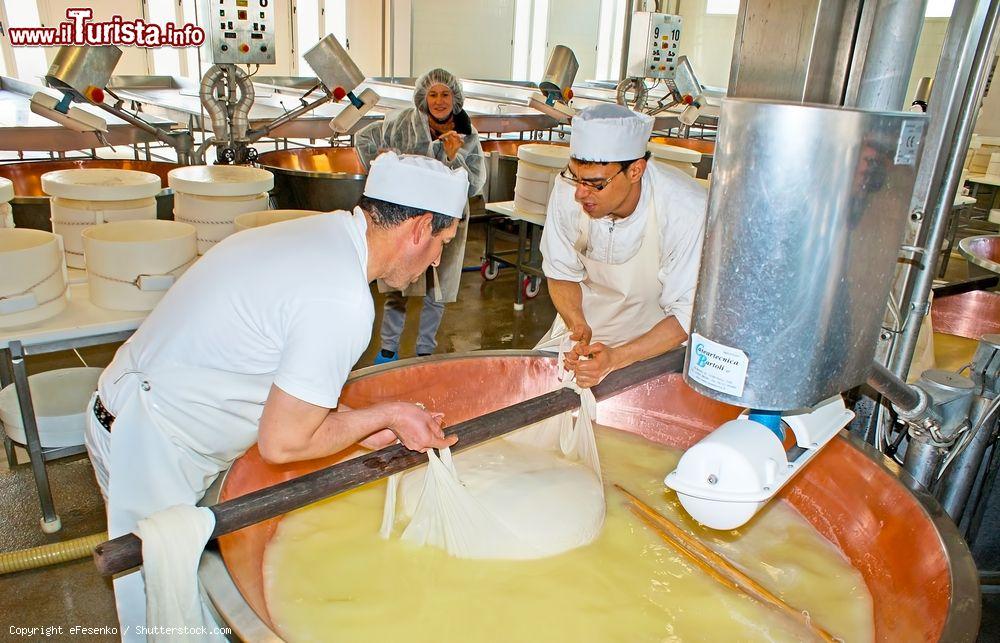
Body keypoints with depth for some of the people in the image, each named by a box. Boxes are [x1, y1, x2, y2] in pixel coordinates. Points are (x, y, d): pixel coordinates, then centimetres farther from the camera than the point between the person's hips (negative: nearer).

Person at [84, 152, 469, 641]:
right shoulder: (343, 303, -28)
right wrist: (383, 416, -9)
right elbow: (282, 443, -21)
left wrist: (359, 427, 4)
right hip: (152, 450, -9)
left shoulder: (318, 232, 1)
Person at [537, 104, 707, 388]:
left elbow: (688, 315, -23)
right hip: (587, 321, 3)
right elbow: (561, 274, -5)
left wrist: (615, 359, -35)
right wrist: (578, 327, -25)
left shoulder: (687, 211, -31)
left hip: (662, 336, -2)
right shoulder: (568, 190, -22)